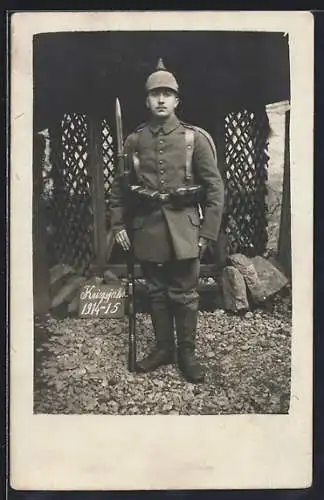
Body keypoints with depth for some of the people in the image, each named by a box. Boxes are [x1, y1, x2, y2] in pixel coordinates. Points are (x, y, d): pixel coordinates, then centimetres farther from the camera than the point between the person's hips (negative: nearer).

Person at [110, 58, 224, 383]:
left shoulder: (195, 138, -3)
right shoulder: (134, 141, 4)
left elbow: (215, 187, -3)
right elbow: (119, 186, 11)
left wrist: (207, 232, -7)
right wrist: (118, 225, 4)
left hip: (183, 228, -2)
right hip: (147, 228, 3)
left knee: (185, 295, 5)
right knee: (156, 293, 13)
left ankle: (187, 353, 21)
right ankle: (164, 348, 28)